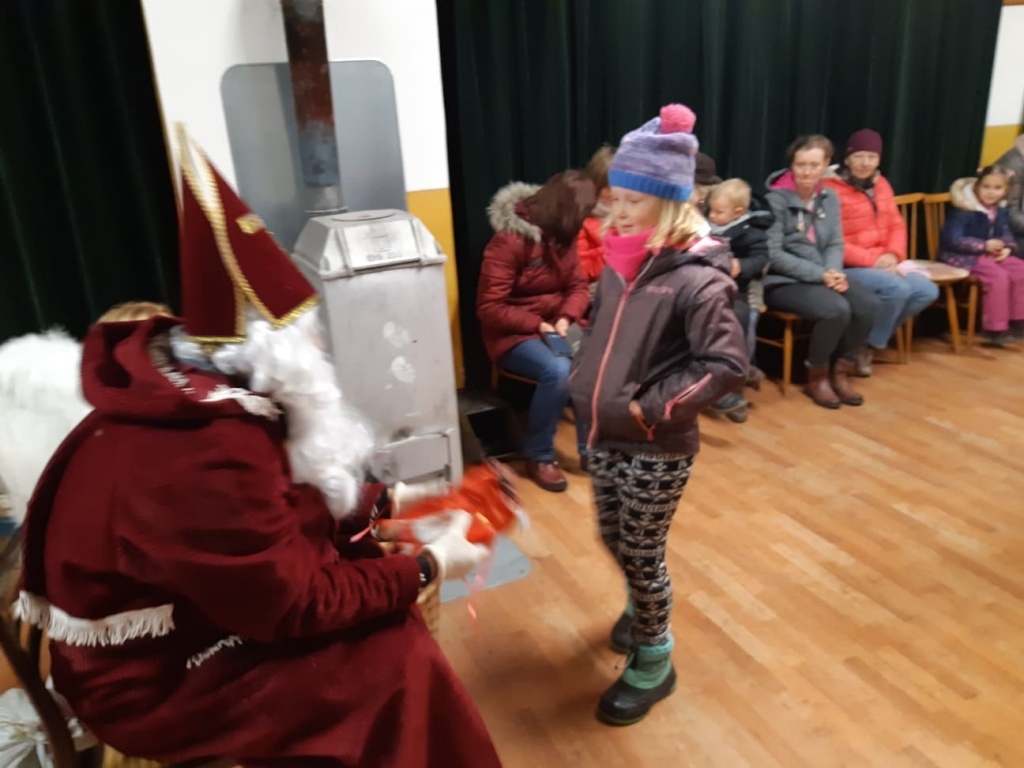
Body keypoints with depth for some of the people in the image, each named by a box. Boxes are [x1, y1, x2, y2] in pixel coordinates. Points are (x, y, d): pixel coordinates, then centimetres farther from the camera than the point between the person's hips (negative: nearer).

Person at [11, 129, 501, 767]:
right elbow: (296, 606, -25)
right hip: (154, 679, -9)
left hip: (179, 611, 9)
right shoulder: (208, 460, -35)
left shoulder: (199, 394, -6)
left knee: (379, 585, 5)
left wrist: (386, 501, 1)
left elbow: (285, 499, 7)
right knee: (396, 659, -15)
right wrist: (430, 567, -17)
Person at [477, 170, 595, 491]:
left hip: (555, 327, 6)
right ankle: (538, 457, -12)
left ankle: (592, 446, -5)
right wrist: (536, 324, -22)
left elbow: (578, 286, 6)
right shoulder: (510, 240, -17)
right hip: (514, 334, -6)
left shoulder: (562, 234, 5)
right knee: (557, 372, -34)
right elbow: (489, 308, -18)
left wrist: (566, 317, -14)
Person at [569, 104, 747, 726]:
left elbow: (729, 364, -23)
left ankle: (653, 665, 31)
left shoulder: (696, 279, -20)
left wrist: (652, 407, -22)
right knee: (615, 538, 22)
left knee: (642, 553, 7)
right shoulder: (621, 263, 2)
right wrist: (587, 381, 7)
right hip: (605, 434, 7)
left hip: (657, 449, -7)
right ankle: (645, 606, 53)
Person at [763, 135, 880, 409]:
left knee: (869, 304, -19)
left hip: (824, 275, 6)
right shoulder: (776, 199, -9)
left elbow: (835, 244, 9)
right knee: (836, 309, -30)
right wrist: (819, 274, -20)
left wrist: (833, 271, -14)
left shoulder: (830, 198, 11)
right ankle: (817, 376, -5)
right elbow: (773, 254, -15)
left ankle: (841, 370, 1)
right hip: (783, 281, -6)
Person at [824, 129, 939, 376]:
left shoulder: (881, 184, 14)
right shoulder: (830, 189, -11)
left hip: (882, 264, 8)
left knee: (927, 291, -10)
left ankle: (871, 341, 5)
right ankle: (866, 346, -5)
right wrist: (872, 260, -18)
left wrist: (893, 255, -6)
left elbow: (896, 225, 15)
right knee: (897, 288, -29)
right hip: (848, 267, -8)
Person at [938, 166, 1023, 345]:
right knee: (998, 276, -26)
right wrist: (985, 245, -22)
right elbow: (953, 239, -23)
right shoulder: (965, 210, -17)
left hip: (990, 254, 8)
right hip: (962, 256, -8)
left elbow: (1006, 234, 15)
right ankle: (995, 329, -15)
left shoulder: (1001, 210, 7)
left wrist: (1007, 248, -10)